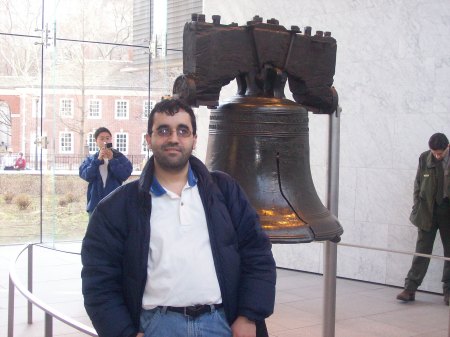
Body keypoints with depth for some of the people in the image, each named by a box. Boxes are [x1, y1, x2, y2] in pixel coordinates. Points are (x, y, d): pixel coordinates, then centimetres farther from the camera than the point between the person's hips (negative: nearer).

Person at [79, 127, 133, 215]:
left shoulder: (119, 157, 4)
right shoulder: (90, 159, 8)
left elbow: (125, 174, -9)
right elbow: (86, 175, -8)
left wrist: (112, 160, -17)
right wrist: (98, 160, -16)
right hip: (95, 204, 2)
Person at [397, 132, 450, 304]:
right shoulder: (424, 158, -2)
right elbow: (418, 185, 5)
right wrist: (417, 209, 1)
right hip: (428, 212, 1)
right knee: (422, 251, 3)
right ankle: (410, 288, 5)